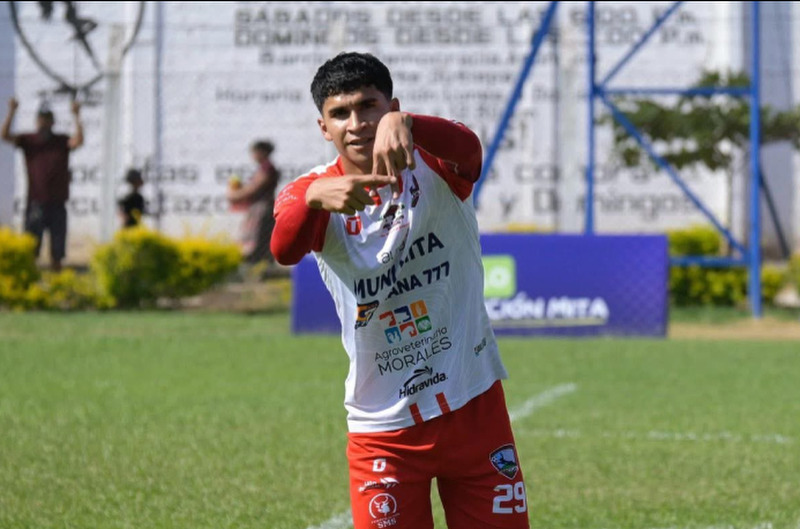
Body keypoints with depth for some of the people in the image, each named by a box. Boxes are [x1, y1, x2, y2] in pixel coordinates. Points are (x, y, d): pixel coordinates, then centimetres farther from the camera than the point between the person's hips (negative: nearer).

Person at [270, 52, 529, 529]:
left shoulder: (431, 169, -8)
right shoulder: (314, 191, -7)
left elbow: (468, 147, -33)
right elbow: (284, 249, -29)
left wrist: (405, 124, -54)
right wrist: (313, 199, -51)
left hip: (474, 406, 0)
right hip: (383, 427, 0)